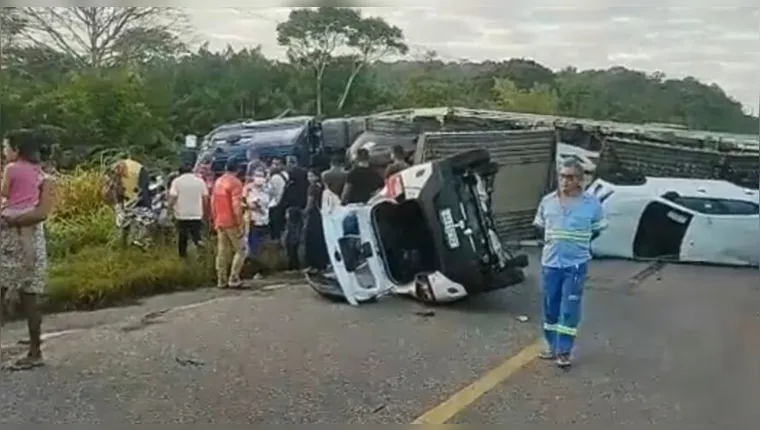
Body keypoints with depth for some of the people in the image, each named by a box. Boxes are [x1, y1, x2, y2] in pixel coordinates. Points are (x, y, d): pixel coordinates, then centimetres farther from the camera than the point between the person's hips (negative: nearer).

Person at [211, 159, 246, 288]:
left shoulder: (218, 182, 11)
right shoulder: (235, 182, -13)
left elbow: (213, 202, 15)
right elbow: (236, 206, -19)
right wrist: (240, 224, -16)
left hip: (220, 223, 7)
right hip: (232, 223, -7)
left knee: (222, 252, 10)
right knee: (240, 250, 2)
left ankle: (221, 280, 11)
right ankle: (233, 279, -4)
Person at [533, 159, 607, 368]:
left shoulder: (592, 204, -8)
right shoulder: (547, 201, -1)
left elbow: (597, 230, 5)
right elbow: (540, 226, 13)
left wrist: (579, 243, 7)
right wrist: (553, 242, 9)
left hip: (576, 264, -3)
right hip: (550, 262, 3)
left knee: (569, 309, -1)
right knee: (550, 307, 11)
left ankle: (564, 351, 8)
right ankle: (552, 346, 25)